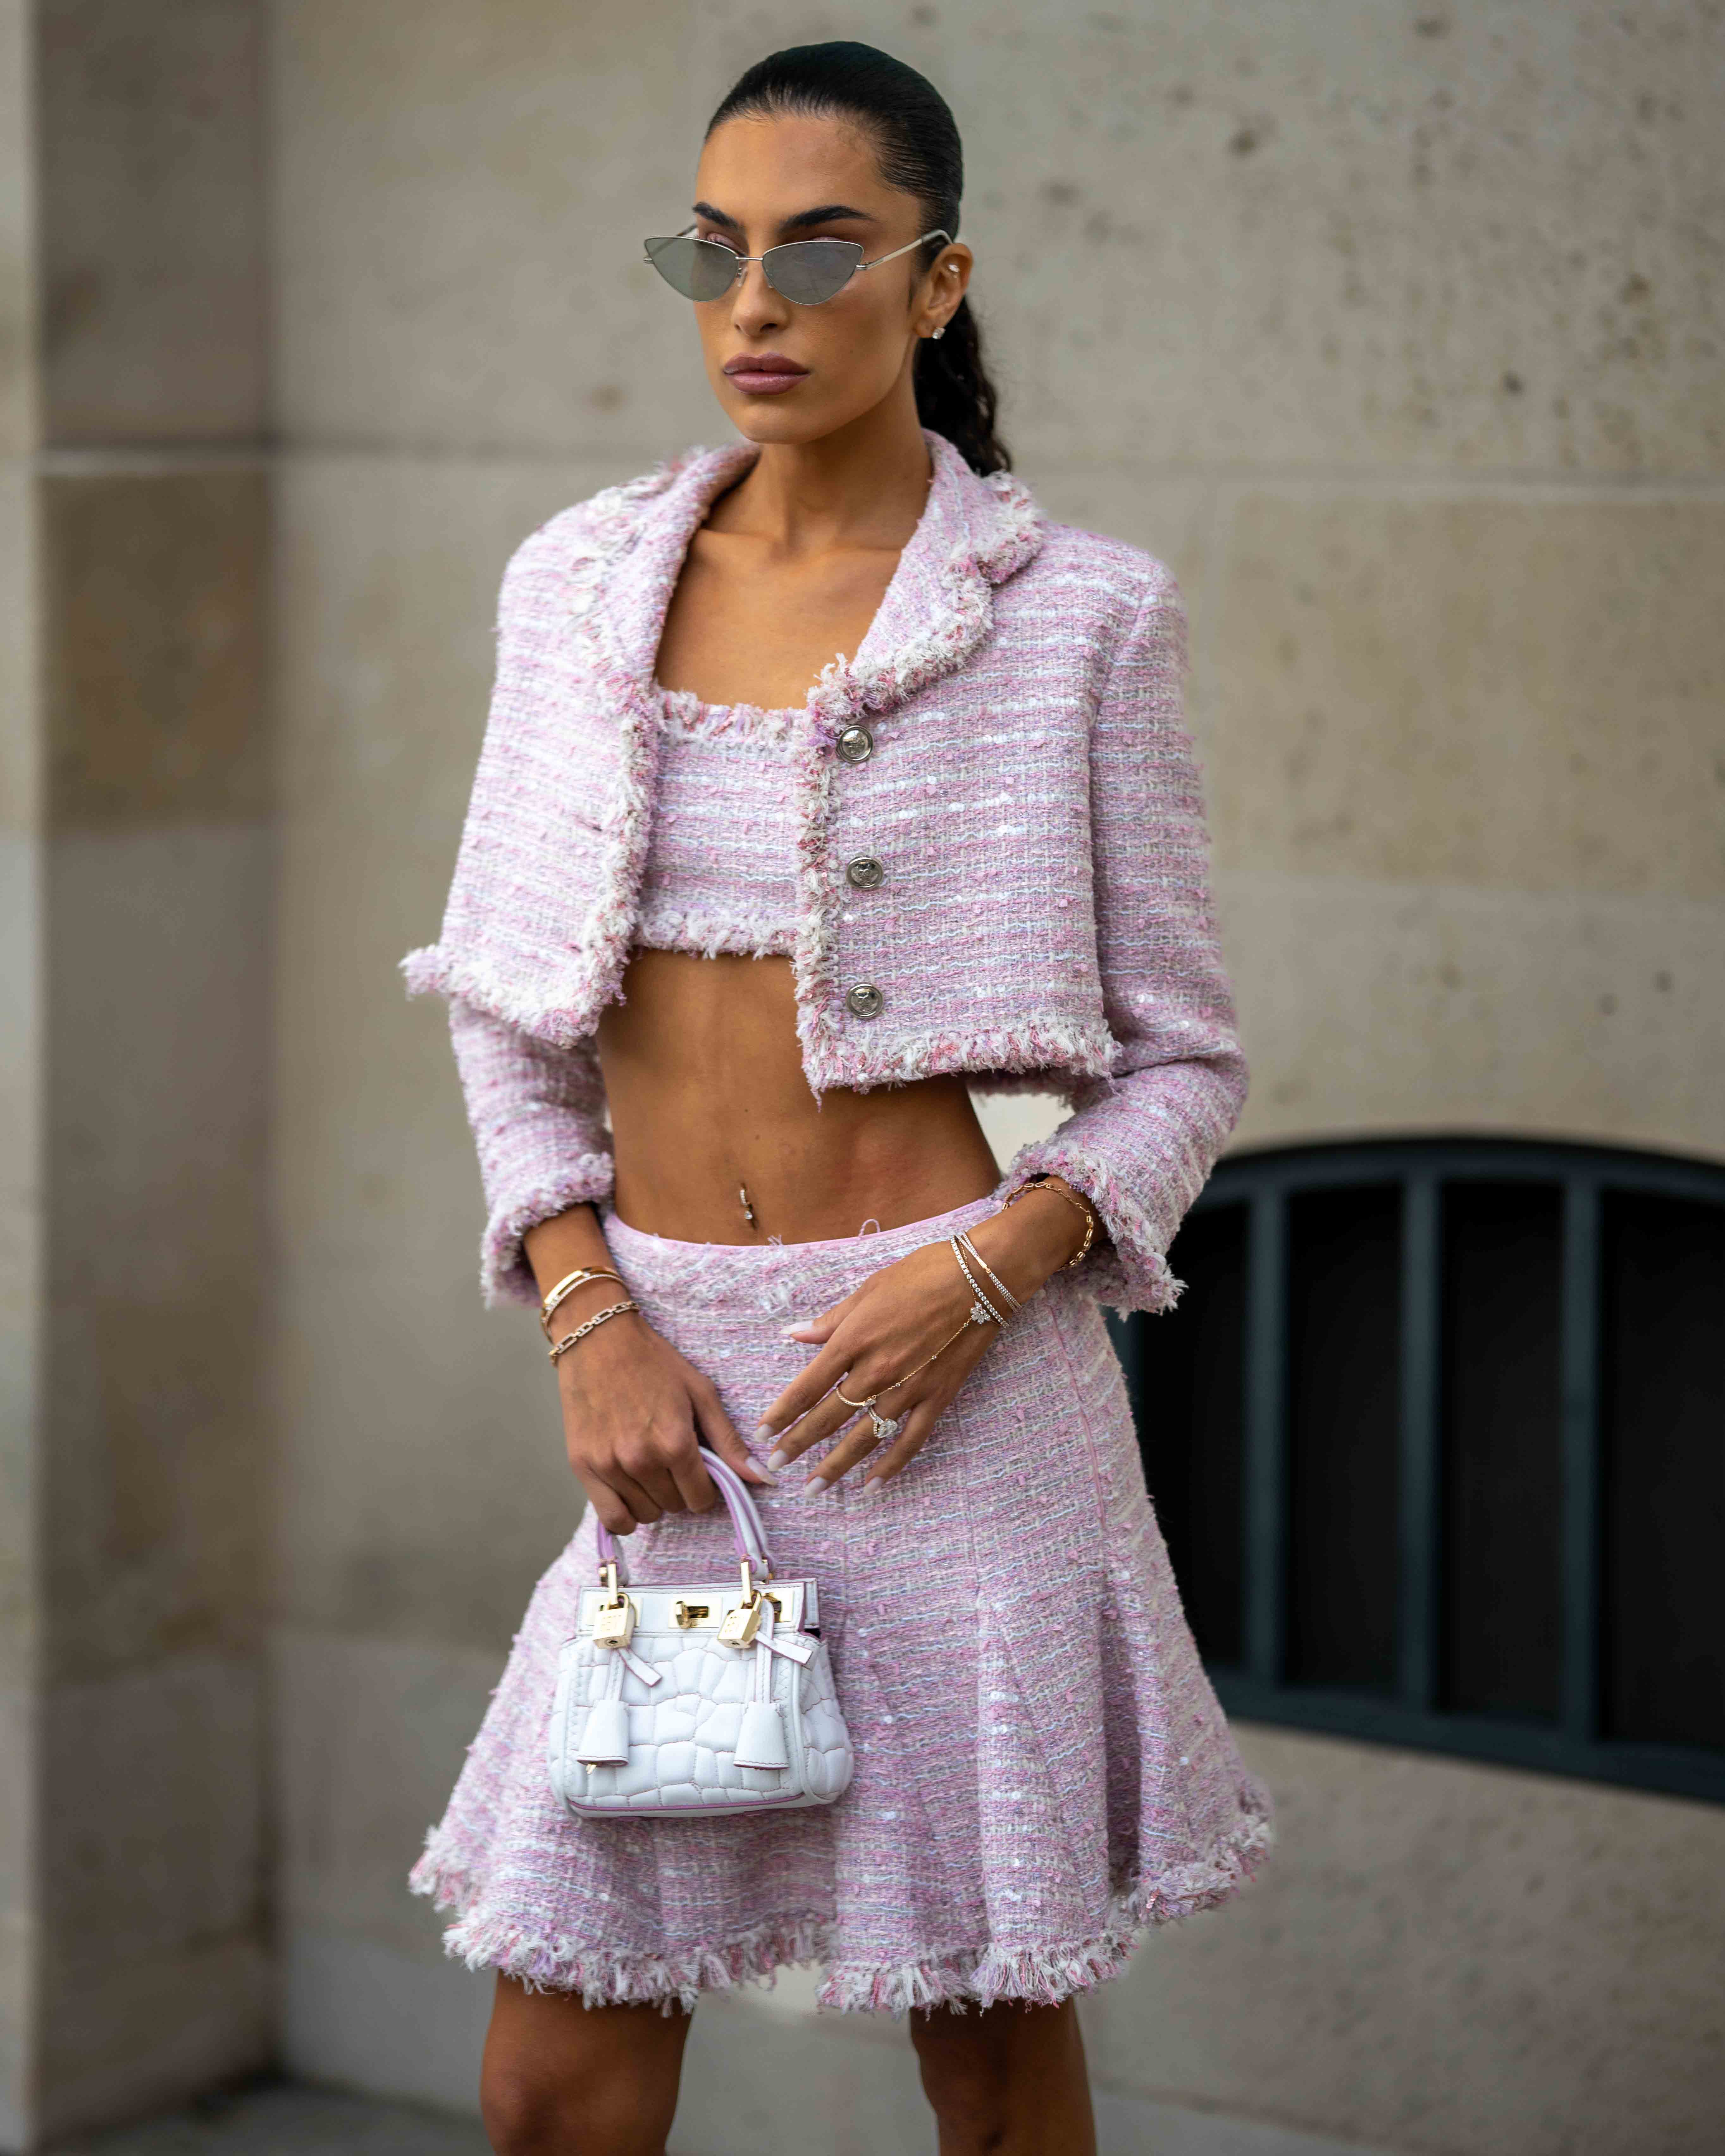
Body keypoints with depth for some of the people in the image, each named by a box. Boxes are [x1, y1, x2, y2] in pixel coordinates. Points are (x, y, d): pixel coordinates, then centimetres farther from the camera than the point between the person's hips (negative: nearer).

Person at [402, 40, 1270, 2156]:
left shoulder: (1073, 613, -3)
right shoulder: (582, 580, 6)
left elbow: (1181, 1061, 1)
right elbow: (506, 1008, 11)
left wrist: (981, 1279, -15)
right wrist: (592, 1323, -4)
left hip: (945, 1376, -3)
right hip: (671, 1372, 3)